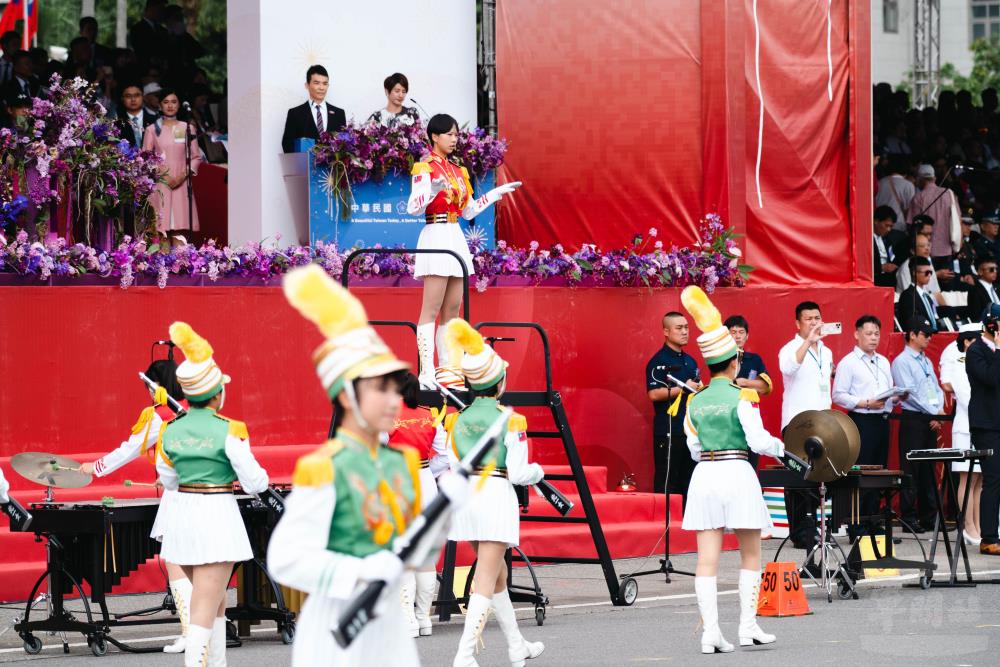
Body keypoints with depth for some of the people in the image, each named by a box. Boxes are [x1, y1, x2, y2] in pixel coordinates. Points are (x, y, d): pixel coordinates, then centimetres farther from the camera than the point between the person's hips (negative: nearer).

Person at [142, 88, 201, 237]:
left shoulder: (187, 128, 9)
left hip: (181, 184, 1)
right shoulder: (152, 130, 7)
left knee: (180, 224, -7)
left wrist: (183, 175, -8)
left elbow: (196, 157, 8)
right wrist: (164, 175, -8)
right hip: (160, 184, -1)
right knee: (162, 226, -9)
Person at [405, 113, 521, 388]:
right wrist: (432, 190, -33)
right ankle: (426, 373, -15)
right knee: (431, 309, -11)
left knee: (452, 311, 6)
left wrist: (497, 193, 20)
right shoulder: (425, 168, -6)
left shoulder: (458, 171, 17)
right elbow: (412, 207, -16)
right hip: (436, 237, -8)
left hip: (456, 239, 8)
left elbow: (468, 211, 21)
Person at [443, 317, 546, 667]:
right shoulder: (511, 421, -8)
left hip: (465, 496, 6)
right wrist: (537, 471, 10)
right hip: (496, 495, -6)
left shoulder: (456, 421, 6)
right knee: (486, 581, -6)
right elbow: (517, 473, -11)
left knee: (498, 572, 21)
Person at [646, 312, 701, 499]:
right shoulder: (659, 361, -6)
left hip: (691, 431, 8)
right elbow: (654, 393, -17)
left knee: (688, 482, 8)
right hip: (668, 432, -8)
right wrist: (683, 388, -15)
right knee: (666, 482, -9)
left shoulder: (690, 362, 18)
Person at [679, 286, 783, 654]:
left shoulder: (695, 403, 8)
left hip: (704, 474, 4)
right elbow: (758, 440, -14)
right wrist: (781, 447, 5)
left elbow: (694, 449, 13)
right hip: (737, 473, -4)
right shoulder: (742, 397, -7)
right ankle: (748, 626, 8)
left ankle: (710, 631, -5)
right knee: (750, 555, 10)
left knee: (707, 559, 1)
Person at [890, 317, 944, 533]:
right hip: (913, 419, -7)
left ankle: (929, 517, 12)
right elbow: (910, 393, -13)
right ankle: (909, 518, -4)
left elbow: (937, 389, 17)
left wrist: (940, 411, -1)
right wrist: (934, 412, -11)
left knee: (929, 470, 8)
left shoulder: (927, 361, 19)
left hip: (931, 421, 7)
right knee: (911, 471, -6)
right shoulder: (902, 361, -6)